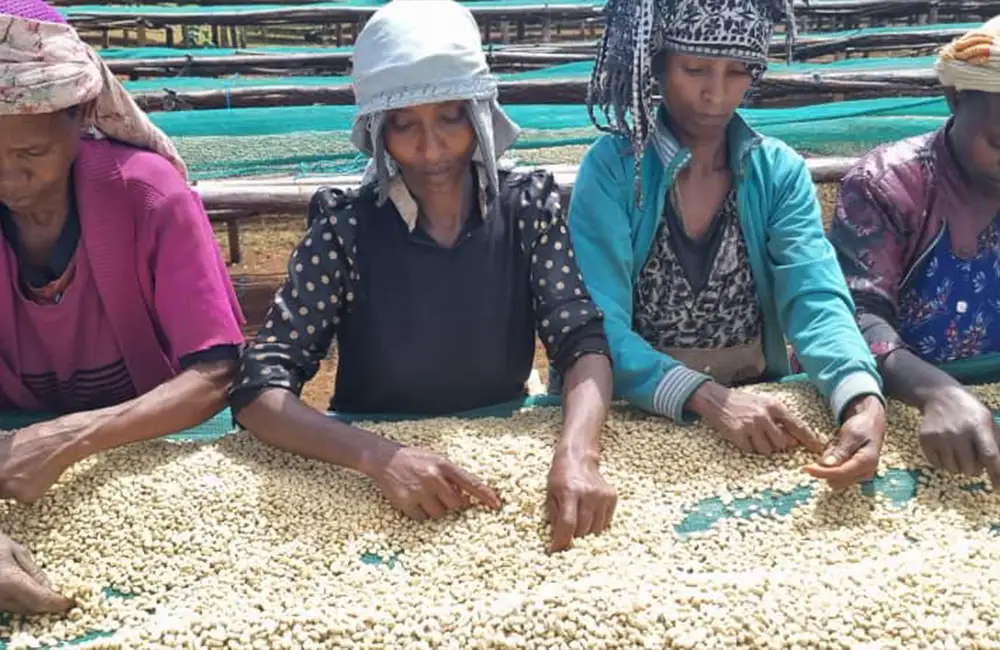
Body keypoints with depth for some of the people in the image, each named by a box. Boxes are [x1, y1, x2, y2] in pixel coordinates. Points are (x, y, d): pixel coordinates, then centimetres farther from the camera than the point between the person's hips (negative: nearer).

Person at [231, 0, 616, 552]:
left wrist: (576, 455, -32)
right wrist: (380, 457, -32)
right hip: (375, 485, -1)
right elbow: (258, 390, -16)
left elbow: (583, 343, -12)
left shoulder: (527, 207, -5)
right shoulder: (346, 229, -11)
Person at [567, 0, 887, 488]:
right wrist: (705, 395, -31)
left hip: (758, 403, 3)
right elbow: (598, 325, -17)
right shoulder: (612, 166, -9)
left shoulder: (781, 172, -1)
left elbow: (818, 301, -13)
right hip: (638, 414, -2)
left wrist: (863, 398, -32)